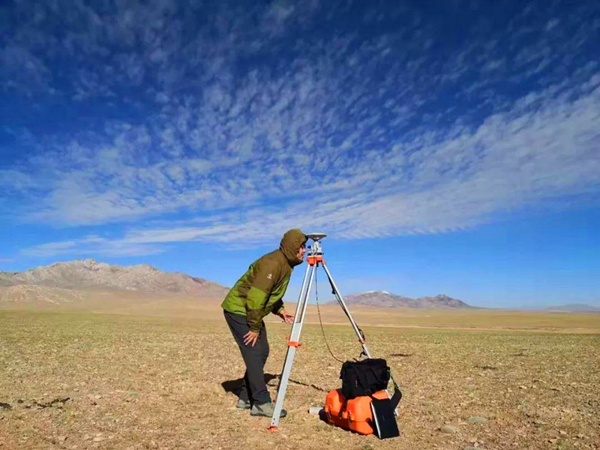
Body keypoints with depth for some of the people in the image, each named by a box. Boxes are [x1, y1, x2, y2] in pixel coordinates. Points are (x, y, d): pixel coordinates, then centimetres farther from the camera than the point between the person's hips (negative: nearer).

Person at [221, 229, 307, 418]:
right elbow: (255, 297, -28)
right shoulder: (273, 263, -25)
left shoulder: (286, 264, 6)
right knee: (254, 353, -10)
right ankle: (261, 403, -4)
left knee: (262, 352, 10)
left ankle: (246, 398, 19)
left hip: (251, 311, 10)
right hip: (238, 309, -10)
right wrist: (254, 328, -21)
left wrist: (280, 310, 5)